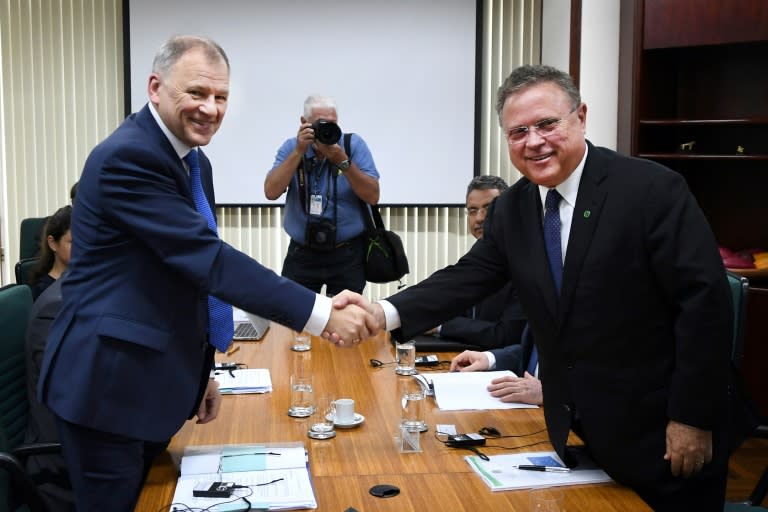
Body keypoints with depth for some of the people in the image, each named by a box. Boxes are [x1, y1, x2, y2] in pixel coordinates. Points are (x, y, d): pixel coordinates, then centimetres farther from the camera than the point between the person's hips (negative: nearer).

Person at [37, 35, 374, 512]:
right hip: (109, 383, -9)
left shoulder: (194, 162, 9)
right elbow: (209, 260, -28)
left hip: (156, 380, 9)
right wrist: (324, 313, -30)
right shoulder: (126, 157, -20)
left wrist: (199, 370, 17)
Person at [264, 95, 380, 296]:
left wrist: (342, 161, -21)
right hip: (302, 253, 1)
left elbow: (372, 197, -12)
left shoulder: (354, 145, -5)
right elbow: (271, 192, -13)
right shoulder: (291, 147, 0)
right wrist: (299, 152, -18)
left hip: (348, 254, -1)